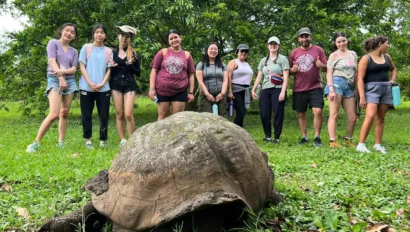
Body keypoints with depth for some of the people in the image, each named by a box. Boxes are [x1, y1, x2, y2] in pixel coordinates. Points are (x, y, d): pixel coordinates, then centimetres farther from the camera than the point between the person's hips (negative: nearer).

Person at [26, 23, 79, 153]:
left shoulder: (74, 51, 17)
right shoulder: (53, 43, 5)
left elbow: (74, 69, 5)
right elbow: (52, 61, -7)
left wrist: (63, 71, -15)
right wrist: (61, 79, -16)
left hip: (70, 81, 5)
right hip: (54, 80, -5)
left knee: (64, 113, 4)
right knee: (54, 114, -18)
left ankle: (61, 143, 9)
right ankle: (36, 143, -9)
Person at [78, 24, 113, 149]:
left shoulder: (109, 51, 9)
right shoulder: (86, 47, 5)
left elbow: (109, 70, 6)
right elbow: (82, 66, 0)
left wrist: (102, 84, -9)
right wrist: (90, 83, -11)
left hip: (103, 88, 1)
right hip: (86, 87, -1)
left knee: (104, 115, 3)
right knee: (86, 115, 3)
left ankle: (103, 140, 15)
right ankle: (88, 140, 13)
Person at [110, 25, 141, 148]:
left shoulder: (133, 53, 4)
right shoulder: (112, 52, 7)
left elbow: (138, 72, 5)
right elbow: (109, 71, 12)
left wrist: (131, 65, -12)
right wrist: (111, 67, -9)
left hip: (129, 85, -2)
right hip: (116, 84, 2)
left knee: (128, 115, -11)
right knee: (119, 114, 3)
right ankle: (122, 140, 11)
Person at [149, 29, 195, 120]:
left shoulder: (187, 55, 6)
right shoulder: (162, 52, 3)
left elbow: (191, 75, 7)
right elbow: (154, 71, 2)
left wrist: (191, 92, 2)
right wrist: (152, 89, -6)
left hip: (180, 91, 0)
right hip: (162, 90, 0)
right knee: (162, 116, 7)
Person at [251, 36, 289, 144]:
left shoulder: (282, 59, 4)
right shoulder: (264, 60, 19)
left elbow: (286, 77, -4)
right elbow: (259, 76, 19)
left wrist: (283, 91, -14)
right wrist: (253, 89, 9)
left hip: (278, 90, -4)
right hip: (265, 90, 5)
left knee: (278, 114, -4)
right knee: (264, 115, 0)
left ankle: (277, 138, 5)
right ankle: (268, 136, 13)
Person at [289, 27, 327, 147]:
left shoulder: (318, 50, 3)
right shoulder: (294, 53, 8)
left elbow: (326, 68, 3)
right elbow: (289, 71, 13)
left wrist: (321, 65, -20)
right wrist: (292, 70, -10)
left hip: (315, 87, -2)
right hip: (299, 89, 2)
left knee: (318, 111, -14)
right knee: (301, 114, 8)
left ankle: (317, 137, -2)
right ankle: (304, 137, 20)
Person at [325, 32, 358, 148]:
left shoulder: (353, 54, 19)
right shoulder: (334, 55, 5)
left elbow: (356, 73, 22)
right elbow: (329, 73, -3)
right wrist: (331, 89, -15)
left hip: (350, 86, 5)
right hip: (336, 83, -5)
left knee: (352, 117, 4)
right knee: (334, 115, -8)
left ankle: (348, 141, 17)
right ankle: (333, 142, -7)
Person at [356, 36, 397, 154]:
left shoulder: (387, 57, 14)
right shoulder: (366, 58, -5)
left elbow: (393, 69, 34)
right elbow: (360, 79, -11)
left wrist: (393, 80, 14)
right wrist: (362, 97, -18)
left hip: (386, 89, 7)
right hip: (372, 89, -6)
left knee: (380, 118, 6)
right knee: (370, 116, -20)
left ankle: (378, 145, 11)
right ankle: (361, 144, -17)